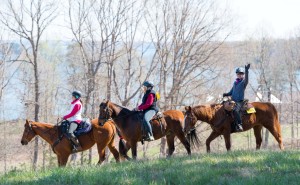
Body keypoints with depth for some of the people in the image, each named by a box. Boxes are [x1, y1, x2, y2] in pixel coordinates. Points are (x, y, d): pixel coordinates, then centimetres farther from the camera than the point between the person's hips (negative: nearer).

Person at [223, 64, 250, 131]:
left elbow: (246, 79, -27)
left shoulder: (243, 82, -3)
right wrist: (226, 94, 5)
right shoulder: (235, 82, 18)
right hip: (233, 100, 8)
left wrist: (246, 70, -41)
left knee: (235, 111, -32)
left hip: (239, 102, -8)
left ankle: (239, 125, -33)